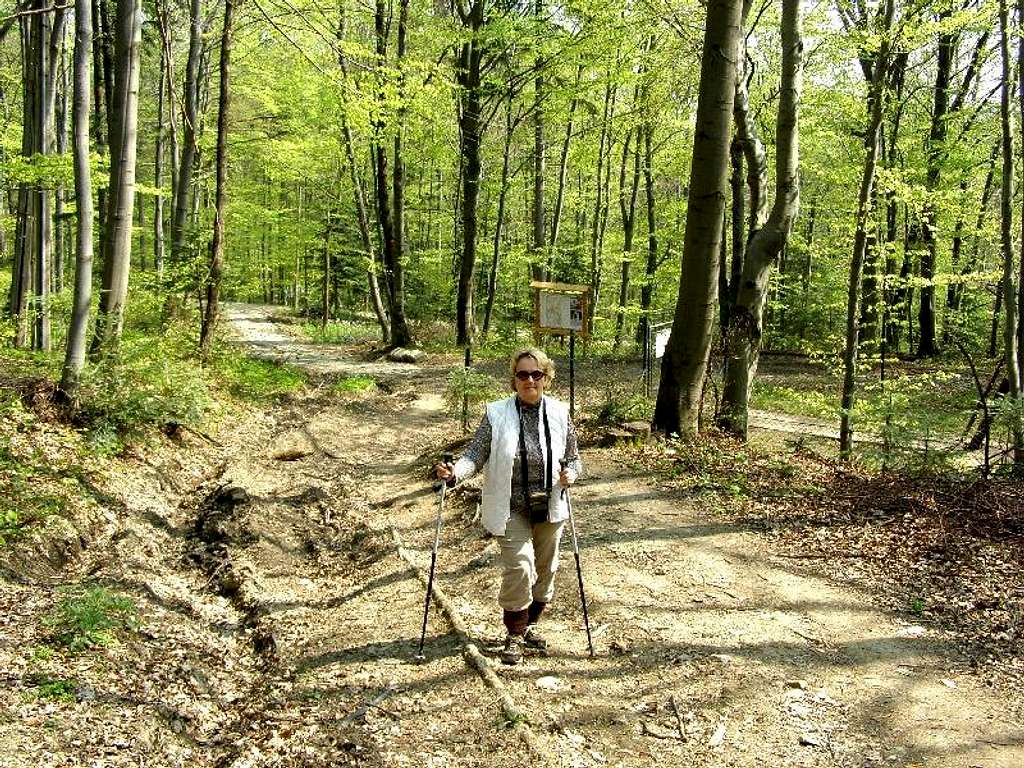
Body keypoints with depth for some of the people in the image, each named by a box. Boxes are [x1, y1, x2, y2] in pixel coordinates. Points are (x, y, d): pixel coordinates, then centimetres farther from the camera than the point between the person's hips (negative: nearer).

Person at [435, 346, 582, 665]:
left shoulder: (559, 413, -3)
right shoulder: (497, 414, -10)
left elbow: (573, 458, 5)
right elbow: (476, 453, -14)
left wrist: (571, 473, -17)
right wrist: (455, 472, -33)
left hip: (549, 508, 4)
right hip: (511, 508, -3)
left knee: (545, 569, 15)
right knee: (519, 567, -13)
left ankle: (530, 624, 39)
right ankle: (514, 635, 9)